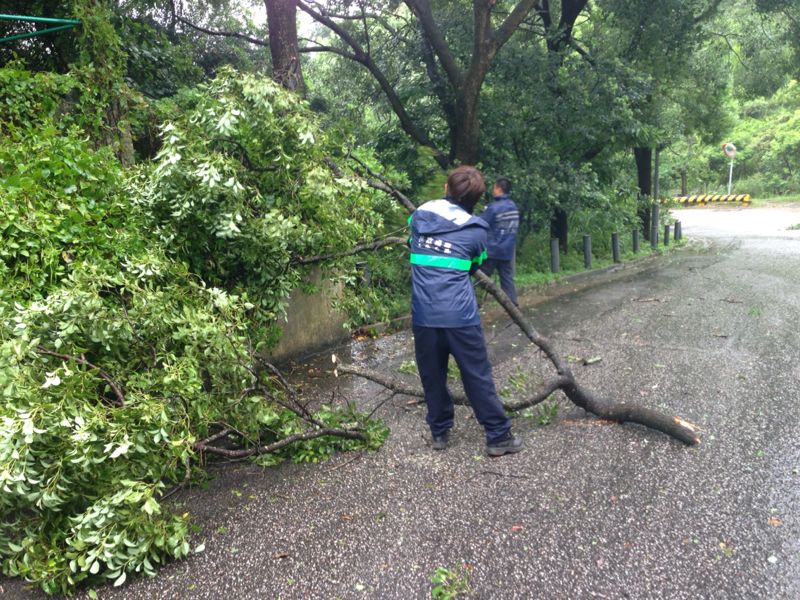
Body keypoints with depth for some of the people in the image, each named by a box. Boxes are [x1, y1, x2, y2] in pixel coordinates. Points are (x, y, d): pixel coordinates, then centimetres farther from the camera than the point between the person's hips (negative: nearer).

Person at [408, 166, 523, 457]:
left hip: (424, 315, 2)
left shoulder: (419, 215, 7)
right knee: (478, 377, 6)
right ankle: (498, 436, 14)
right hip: (460, 315, -2)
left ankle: (440, 432, 25)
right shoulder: (477, 230, 1)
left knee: (432, 376, 14)